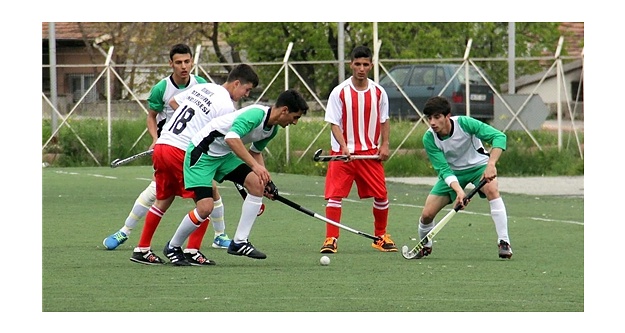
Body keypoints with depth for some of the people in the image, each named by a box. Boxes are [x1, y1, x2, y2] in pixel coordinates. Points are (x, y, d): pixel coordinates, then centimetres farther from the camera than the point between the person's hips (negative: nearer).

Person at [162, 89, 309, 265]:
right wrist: (255, 166, -43)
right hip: (201, 153, -9)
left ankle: (239, 242, -3)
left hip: (224, 155, 9)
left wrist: (266, 179, 10)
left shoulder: (273, 129, 4)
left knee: (257, 183, -9)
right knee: (205, 207, -16)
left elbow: (255, 151, 22)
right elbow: (231, 138, -41)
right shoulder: (256, 114, -27)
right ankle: (173, 247, 8)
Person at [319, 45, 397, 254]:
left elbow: (384, 121, 13)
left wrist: (385, 145, 0)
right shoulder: (339, 92, -5)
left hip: (371, 152, 2)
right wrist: (343, 147, -21)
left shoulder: (378, 92, 4)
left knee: (381, 196, 2)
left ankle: (381, 237, 20)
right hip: (343, 152, -2)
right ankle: (331, 240, -5)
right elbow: (334, 123, -7)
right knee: (334, 195, -10)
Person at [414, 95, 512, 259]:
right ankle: (425, 247, 26)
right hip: (452, 172, 2)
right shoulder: (429, 138, -20)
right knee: (427, 214, -7)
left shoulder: (464, 123, -28)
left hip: (478, 165, -2)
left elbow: (499, 136, -31)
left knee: (492, 190, -35)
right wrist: (458, 190, -41)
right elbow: (443, 170, -23)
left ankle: (504, 243, -31)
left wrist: (491, 164, -44)